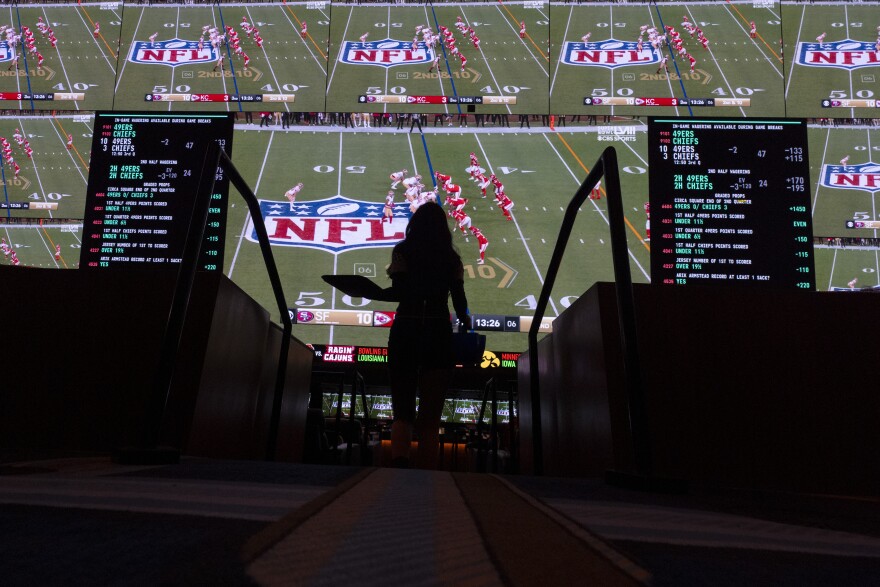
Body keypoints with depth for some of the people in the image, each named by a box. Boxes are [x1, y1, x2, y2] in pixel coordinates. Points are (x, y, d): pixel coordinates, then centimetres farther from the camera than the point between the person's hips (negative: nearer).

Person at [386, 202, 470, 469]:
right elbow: (459, 298, 4)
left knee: (403, 412, 6)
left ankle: (399, 461, -20)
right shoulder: (451, 257, 8)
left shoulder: (402, 251, 4)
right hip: (439, 334, 1)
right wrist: (465, 322, 22)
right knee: (430, 418, 7)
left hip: (405, 331, -1)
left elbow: (398, 291, -8)